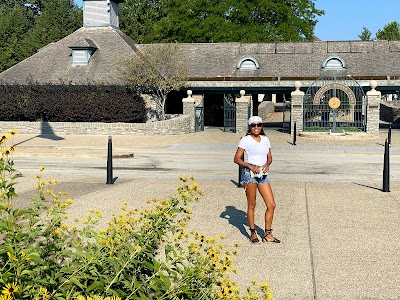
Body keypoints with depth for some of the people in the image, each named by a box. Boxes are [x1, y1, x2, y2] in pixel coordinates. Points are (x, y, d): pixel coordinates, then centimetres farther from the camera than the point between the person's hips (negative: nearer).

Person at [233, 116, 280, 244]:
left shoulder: (265, 139, 14)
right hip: (249, 173, -5)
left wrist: (267, 164, -4)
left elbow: (270, 158, 19)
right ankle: (253, 233, 12)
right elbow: (237, 159, -3)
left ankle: (267, 234, 10)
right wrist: (250, 166, -16)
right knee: (252, 204, -1)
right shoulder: (246, 140, -1)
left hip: (263, 174, 5)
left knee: (271, 205, 1)